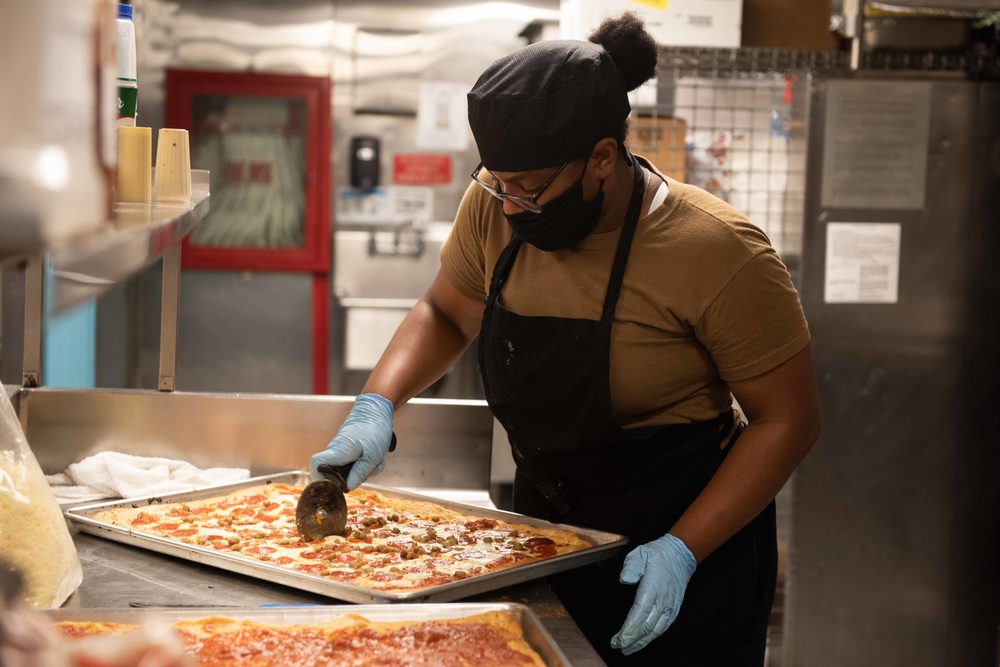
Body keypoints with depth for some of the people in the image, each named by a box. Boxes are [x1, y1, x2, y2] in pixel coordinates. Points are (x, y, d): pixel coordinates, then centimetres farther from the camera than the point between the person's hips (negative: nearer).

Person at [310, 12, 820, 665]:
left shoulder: (716, 251, -22)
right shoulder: (495, 208, -7)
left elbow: (788, 419, -15)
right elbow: (446, 312, 11)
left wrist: (683, 551, -21)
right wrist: (377, 406, -6)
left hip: (686, 542, -5)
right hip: (546, 530, 5)